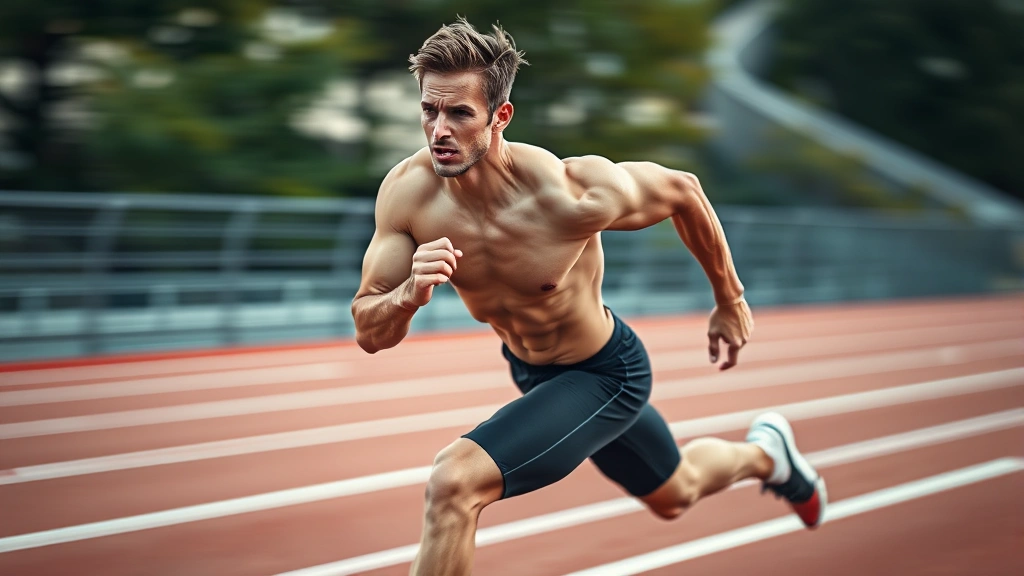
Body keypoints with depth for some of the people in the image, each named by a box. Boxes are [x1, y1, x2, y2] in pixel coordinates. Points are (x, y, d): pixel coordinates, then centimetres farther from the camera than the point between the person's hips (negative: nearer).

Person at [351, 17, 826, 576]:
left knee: (454, 481, -25)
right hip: (528, 368, 6)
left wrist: (729, 301, 1)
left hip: (604, 376, -6)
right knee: (674, 495, 30)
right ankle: (762, 454, 60)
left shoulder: (570, 195, -34)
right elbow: (369, 334, -15)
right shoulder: (407, 191, -23)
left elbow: (682, 191, -13)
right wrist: (410, 293, -39)